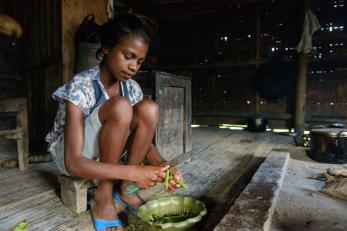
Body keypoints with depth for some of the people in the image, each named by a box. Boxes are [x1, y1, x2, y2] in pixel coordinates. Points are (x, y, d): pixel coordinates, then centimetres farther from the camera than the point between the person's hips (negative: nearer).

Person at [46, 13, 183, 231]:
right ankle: (103, 197, -18)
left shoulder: (132, 88, -8)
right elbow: (73, 163, -31)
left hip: (105, 153, 5)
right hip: (72, 157, -5)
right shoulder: (81, 86, -26)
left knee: (149, 109, -20)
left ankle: (124, 190, -10)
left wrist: (162, 164, -27)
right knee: (121, 107, -32)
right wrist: (132, 172, -39)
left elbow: (144, 137, -7)